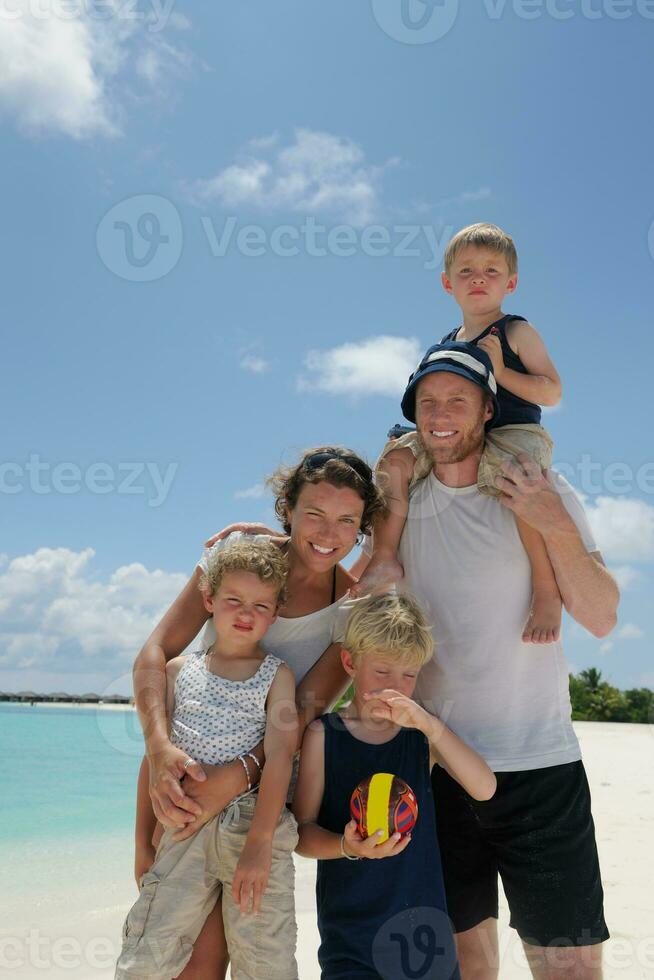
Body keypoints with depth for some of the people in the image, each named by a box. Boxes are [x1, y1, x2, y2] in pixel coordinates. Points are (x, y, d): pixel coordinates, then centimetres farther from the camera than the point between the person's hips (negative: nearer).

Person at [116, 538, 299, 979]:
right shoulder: (179, 670, 10)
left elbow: (280, 756, -8)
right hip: (185, 826, 2)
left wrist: (259, 843, -17)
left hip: (255, 825, -2)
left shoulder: (277, 675, 3)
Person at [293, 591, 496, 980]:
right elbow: (302, 831, -4)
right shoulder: (324, 734, -6)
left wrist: (429, 724, -25)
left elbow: (485, 788, -13)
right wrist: (348, 847, -23)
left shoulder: (422, 733, 2)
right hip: (350, 928, -2)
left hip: (424, 914, 3)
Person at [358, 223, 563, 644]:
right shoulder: (446, 347, 18)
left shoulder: (517, 332, 4)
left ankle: (548, 592, -27)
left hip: (516, 432, -5)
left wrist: (500, 371, -14)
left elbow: (552, 392, -4)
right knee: (395, 457, -15)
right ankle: (386, 558, -19)